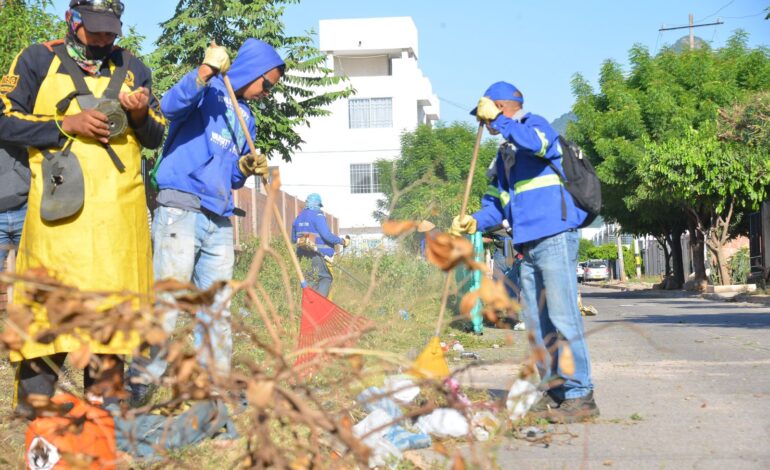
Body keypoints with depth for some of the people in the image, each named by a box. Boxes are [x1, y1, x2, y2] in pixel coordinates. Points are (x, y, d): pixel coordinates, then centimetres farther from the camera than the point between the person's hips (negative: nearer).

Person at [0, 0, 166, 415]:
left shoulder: (132, 68, 18)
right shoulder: (37, 61, 9)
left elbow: (157, 136, 20)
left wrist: (141, 116, -3)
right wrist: (67, 123, -10)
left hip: (119, 209, 3)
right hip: (58, 209, -3)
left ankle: (103, 403, 11)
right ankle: (33, 407, 2)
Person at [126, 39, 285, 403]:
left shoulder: (245, 116, 22)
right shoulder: (206, 92, -1)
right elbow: (171, 106, -23)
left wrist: (245, 169, 5)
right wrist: (205, 72, -34)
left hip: (219, 221, 8)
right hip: (180, 211, -8)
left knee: (218, 309, 9)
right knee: (165, 302, -11)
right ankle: (140, 384, -8)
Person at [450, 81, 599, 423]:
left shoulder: (535, 125, -2)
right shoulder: (505, 152, 23)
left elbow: (537, 143, -27)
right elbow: (501, 201, 23)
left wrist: (498, 120, -20)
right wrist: (476, 221, 6)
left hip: (554, 237, -9)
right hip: (528, 244, 10)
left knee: (562, 317, -12)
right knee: (536, 323, 10)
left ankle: (580, 396, -10)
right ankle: (551, 391, 16)